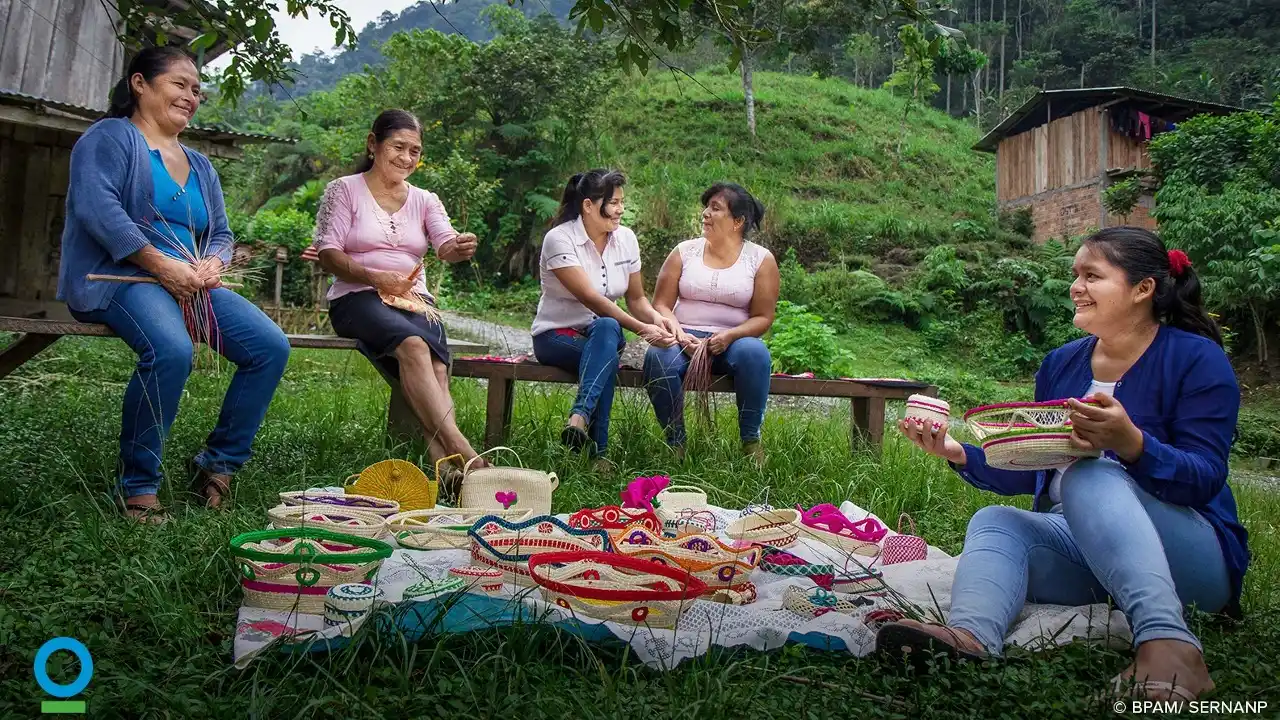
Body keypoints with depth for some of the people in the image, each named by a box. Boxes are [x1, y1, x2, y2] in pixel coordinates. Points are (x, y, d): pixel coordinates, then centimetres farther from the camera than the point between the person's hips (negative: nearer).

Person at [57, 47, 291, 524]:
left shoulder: (199, 166, 24)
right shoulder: (111, 137, 3)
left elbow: (221, 233, 20)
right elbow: (97, 205, -14)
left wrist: (213, 263, -5)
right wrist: (161, 264, -21)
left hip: (192, 284, 7)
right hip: (121, 277, -7)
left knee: (272, 347, -15)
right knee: (171, 350, -37)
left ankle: (217, 465, -2)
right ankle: (137, 486, -20)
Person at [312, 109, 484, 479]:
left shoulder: (425, 200, 18)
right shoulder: (344, 189, 9)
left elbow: (446, 246, -1)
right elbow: (327, 255, 0)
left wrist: (460, 248, -27)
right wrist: (375, 277, -17)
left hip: (415, 299, 4)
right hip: (358, 297, -3)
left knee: (437, 366, -30)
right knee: (413, 346, -36)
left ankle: (444, 462, -46)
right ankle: (460, 450, -46)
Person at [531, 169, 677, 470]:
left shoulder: (625, 238, 4)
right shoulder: (559, 239, -13)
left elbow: (636, 298, 8)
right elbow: (590, 298, -23)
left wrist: (656, 319, -16)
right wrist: (642, 329, -29)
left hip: (605, 332, 4)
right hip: (557, 335, -4)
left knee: (605, 328, -35)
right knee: (609, 357, -37)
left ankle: (580, 417, -45)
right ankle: (599, 452, -39)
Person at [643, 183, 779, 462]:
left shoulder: (761, 259, 5)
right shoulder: (684, 252, 10)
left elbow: (763, 318, 1)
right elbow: (661, 304, 6)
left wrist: (729, 336, -18)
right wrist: (679, 334, -14)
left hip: (732, 341, -1)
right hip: (684, 339, 1)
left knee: (755, 353, -36)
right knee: (658, 358, -33)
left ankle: (751, 439, -19)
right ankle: (675, 442, -17)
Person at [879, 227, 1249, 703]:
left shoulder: (1196, 358, -6)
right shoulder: (1062, 363, 10)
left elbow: (1206, 477, -17)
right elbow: (1026, 472, 11)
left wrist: (1132, 444, -36)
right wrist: (959, 454, -6)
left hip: (1190, 552, -5)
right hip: (1076, 542, 5)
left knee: (1091, 476, -31)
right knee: (993, 521, -21)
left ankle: (1167, 642, -51)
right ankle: (970, 638, -53)